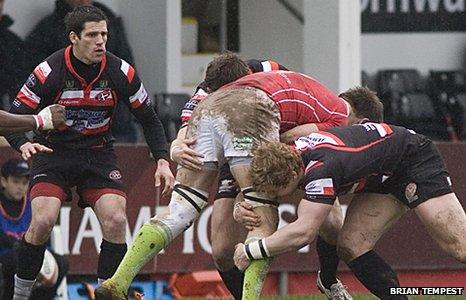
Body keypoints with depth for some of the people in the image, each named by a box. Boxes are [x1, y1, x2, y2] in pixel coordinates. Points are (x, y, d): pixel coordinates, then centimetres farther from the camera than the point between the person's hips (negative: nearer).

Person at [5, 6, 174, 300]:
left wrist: (163, 161, -7)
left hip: (99, 153, 2)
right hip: (54, 152, -2)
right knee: (43, 220, -22)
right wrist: (24, 144, -32)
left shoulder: (121, 72, -9)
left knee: (116, 221, -17)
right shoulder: (49, 72, -16)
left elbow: (149, 119, 4)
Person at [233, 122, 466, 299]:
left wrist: (250, 251, -32)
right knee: (351, 247, -8)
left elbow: (303, 232, -42)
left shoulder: (322, 168, -39)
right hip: (384, 180, 9)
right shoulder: (288, 156, -13)